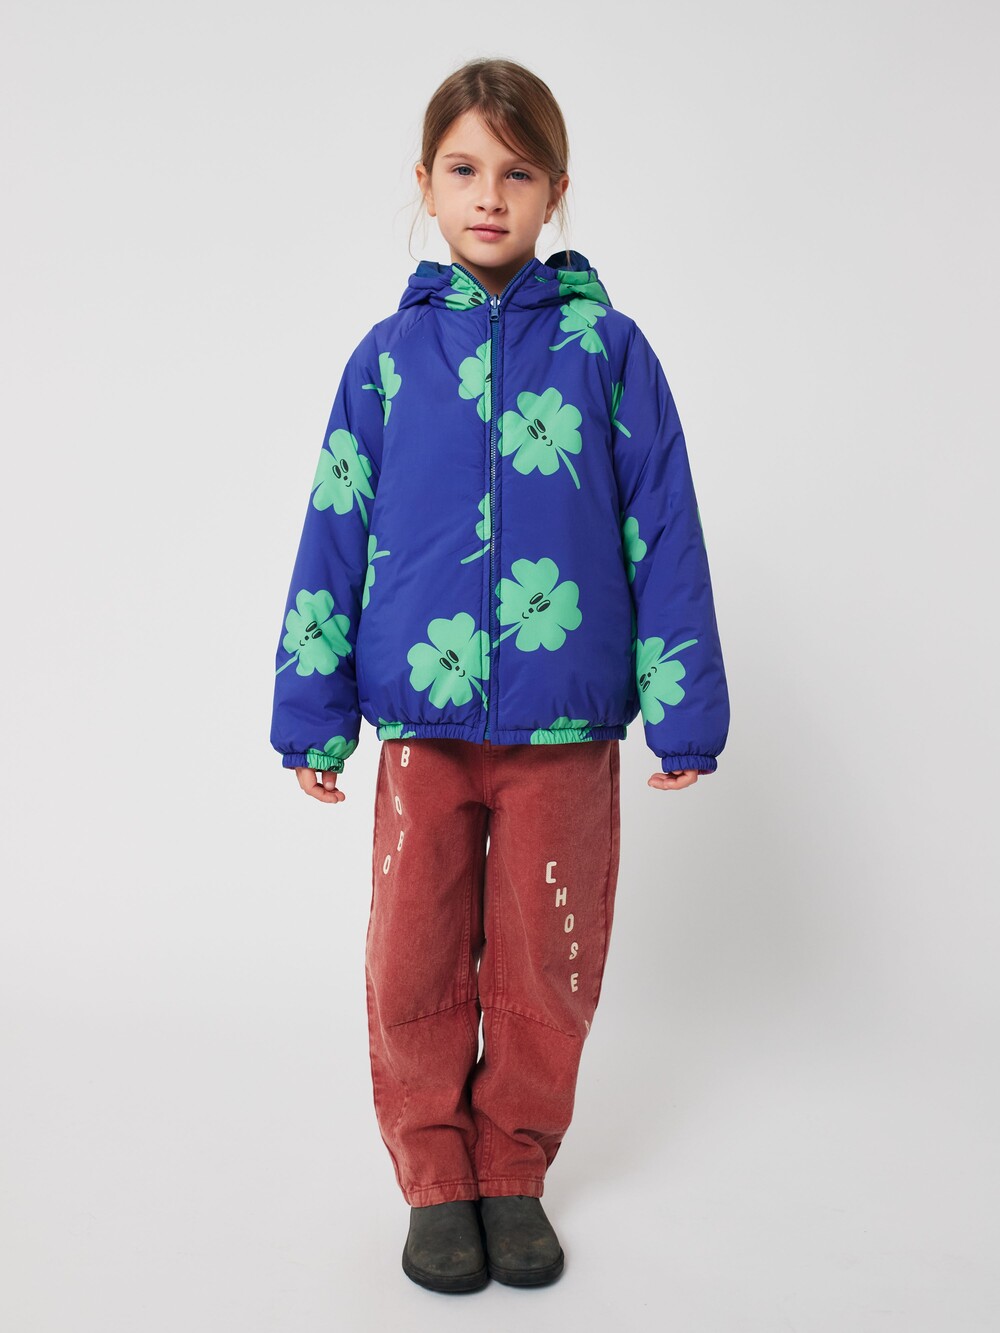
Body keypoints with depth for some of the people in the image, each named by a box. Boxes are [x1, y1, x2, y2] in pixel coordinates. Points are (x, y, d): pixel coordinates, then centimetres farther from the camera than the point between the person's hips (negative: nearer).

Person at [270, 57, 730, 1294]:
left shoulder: (607, 345, 1)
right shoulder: (389, 352, 5)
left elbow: (664, 534, 2)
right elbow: (335, 533, 7)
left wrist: (684, 710, 1)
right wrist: (311, 712, 6)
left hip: (565, 726, -1)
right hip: (421, 723, 1)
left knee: (546, 967, 9)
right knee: (416, 967, 7)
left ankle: (514, 1174, 31)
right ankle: (437, 1180, 28)